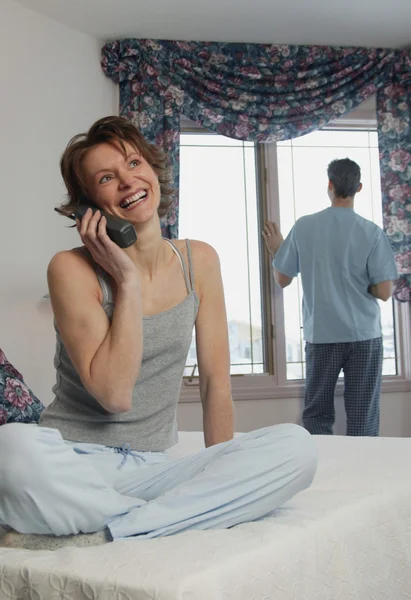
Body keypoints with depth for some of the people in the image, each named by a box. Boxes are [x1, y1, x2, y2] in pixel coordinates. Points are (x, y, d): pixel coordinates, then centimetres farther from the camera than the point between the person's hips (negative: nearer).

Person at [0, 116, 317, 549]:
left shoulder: (199, 261, 6)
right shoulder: (72, 269, -7)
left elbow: (215, 380, 5)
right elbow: (115, 394, -15)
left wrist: (220, 483, -1)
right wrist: (128, 281, -13)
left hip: (151, 471, 4)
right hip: (73, 466, -4)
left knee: (295, 446, -21)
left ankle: (99, 532, -20)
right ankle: (181, 518, -19)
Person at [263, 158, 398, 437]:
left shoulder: (304, 227, -3)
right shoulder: (372, 232, -7)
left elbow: (282, 280, 4)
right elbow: (384, 292, -9)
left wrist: (276, 251, 22)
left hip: (321, 335, 1)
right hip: (364, 335, -1)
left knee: (316, 414, 13)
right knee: (363, 419, 6)